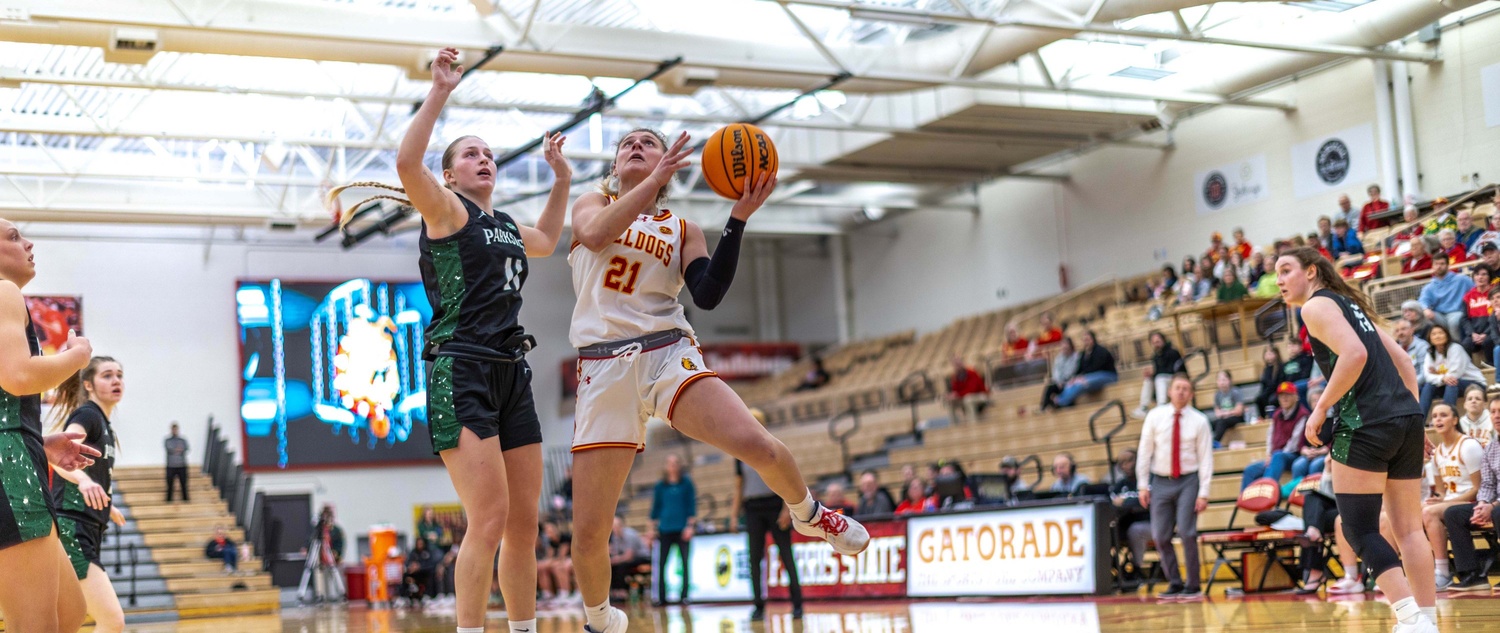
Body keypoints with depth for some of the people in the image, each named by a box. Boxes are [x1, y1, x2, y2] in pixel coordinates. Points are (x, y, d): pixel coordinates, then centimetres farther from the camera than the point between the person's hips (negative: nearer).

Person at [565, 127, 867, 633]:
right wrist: (654, 180, -10)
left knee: (758, 446, -27)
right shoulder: (591, 204, 16)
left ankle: (808, 515, 7)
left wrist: (738, 218, -8)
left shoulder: (682, 229, 16)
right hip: (603, 368, 0)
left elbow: (708, 295, -2)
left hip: (668, 354, 0)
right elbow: (594, 235, -10)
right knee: (587, 532, -6)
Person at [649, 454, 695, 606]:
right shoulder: (660, 486, 7)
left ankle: (684, 595, 3)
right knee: (661, 563, 0)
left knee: (685, 562, -3)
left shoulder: (686, 482, 2)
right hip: (664, 529, 2)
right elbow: (655, 507, 11)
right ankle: (661, 596, 8)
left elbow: (692, 504, 0)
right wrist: (653, 528, 7)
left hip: (682, 529, -2)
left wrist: (690, 525, -7)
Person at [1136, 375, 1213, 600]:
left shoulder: (1199, 421, -3)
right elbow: (1144, 451, 4)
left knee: (1187, 533, -10)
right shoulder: (1155, 417, 1)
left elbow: (1205, 458, -3)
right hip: (1161, 482, 2)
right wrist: (1143, 485, 0)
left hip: (1188, 482, -2)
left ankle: (1193, 587, 3)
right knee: (1160, 536, 3)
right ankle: (1174, 584, 16)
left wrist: (1203, 493, -9)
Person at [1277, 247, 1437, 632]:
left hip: (1366, 424, -9)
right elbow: (1403, 362, 24)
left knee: (1359, 530, -6)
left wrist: (1321, 408, -12)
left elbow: (1354, 354, -19)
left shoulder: (1316, 305, -2)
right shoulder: (1348, 304, 24)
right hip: (1406, 417, 9)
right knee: (1408, 528, 10)